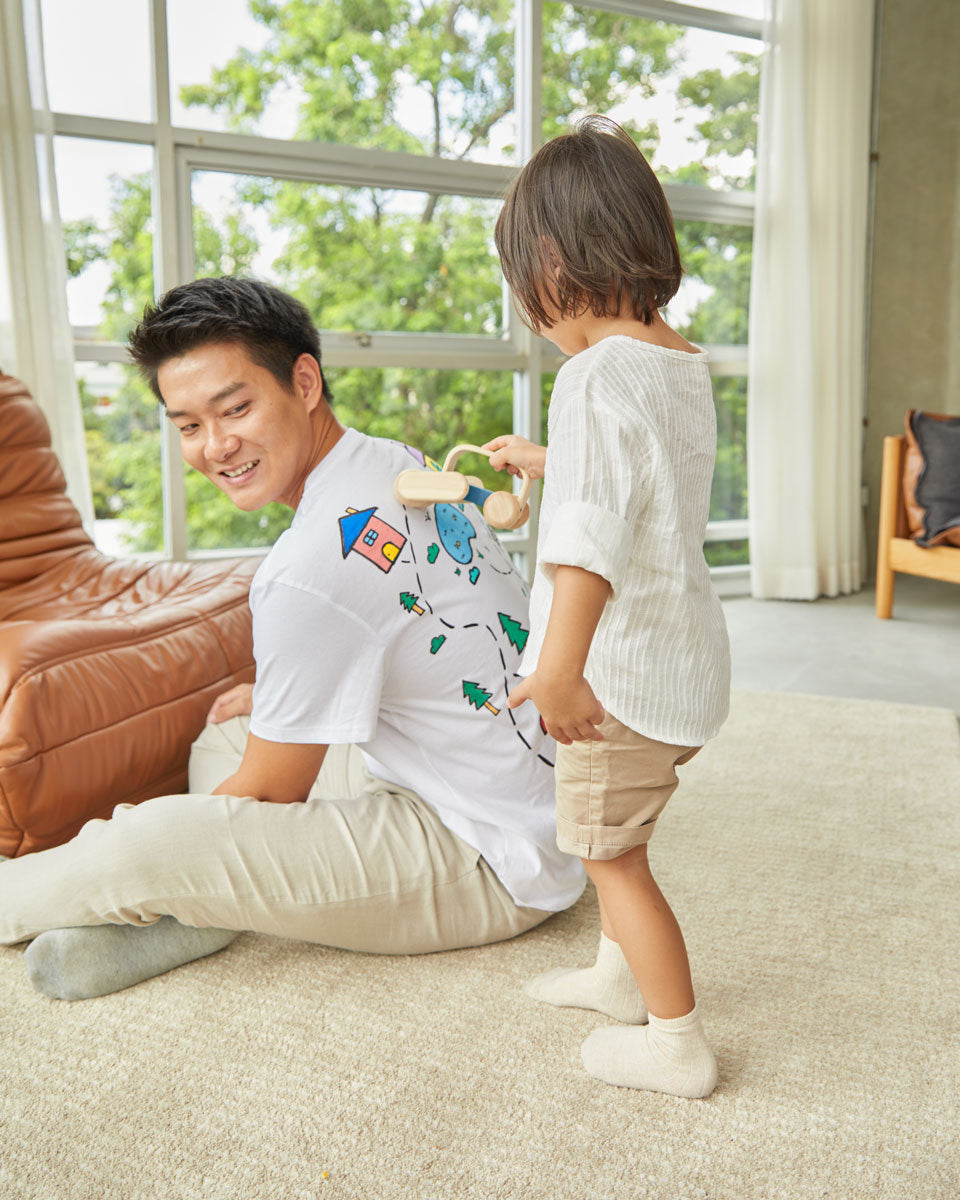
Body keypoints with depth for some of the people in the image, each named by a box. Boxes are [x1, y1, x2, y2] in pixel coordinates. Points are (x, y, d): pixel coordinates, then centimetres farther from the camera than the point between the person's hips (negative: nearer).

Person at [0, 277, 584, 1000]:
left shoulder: (314, 570, -27)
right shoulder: (405, 465, 2)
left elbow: (270, 797, -13)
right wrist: (278, 700, 19)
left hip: (488, 870, -10)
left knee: (153, 845, -20)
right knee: (225, 738, 21)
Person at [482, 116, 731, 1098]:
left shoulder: (597, 375, -20)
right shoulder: (684, 366, 11)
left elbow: (591, 535, -31)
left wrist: (559, 665, -35)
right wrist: (538, 461, 38)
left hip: (623, 667, -10)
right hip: (684, 653, 10)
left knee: (608, 851, 6)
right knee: (617, 833, 25)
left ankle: (677, 1042, 19)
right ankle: (619, 974, 43)